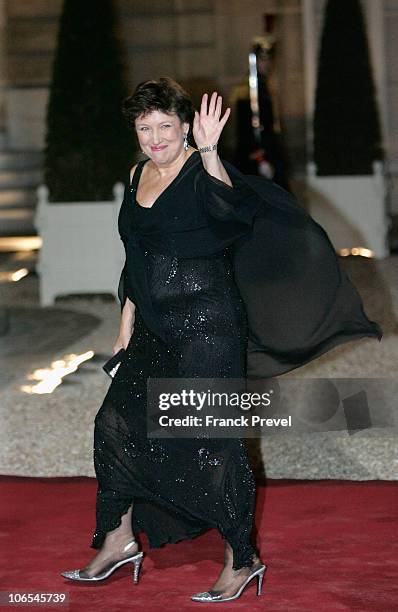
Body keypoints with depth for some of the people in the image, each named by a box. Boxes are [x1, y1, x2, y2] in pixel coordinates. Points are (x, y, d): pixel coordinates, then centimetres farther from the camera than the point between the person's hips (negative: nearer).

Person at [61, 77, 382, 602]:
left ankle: (242, 560, 8)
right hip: (155, 334, 8)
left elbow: (230, 208, -35)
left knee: (209, 443, -4)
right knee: (117, 424, 10)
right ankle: (119, 541, 25)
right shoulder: (138, 177, 12)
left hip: (206, 329, -8)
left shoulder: (203, 171, -11)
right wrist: (126, 325, 21)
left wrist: (209, 151, -46)